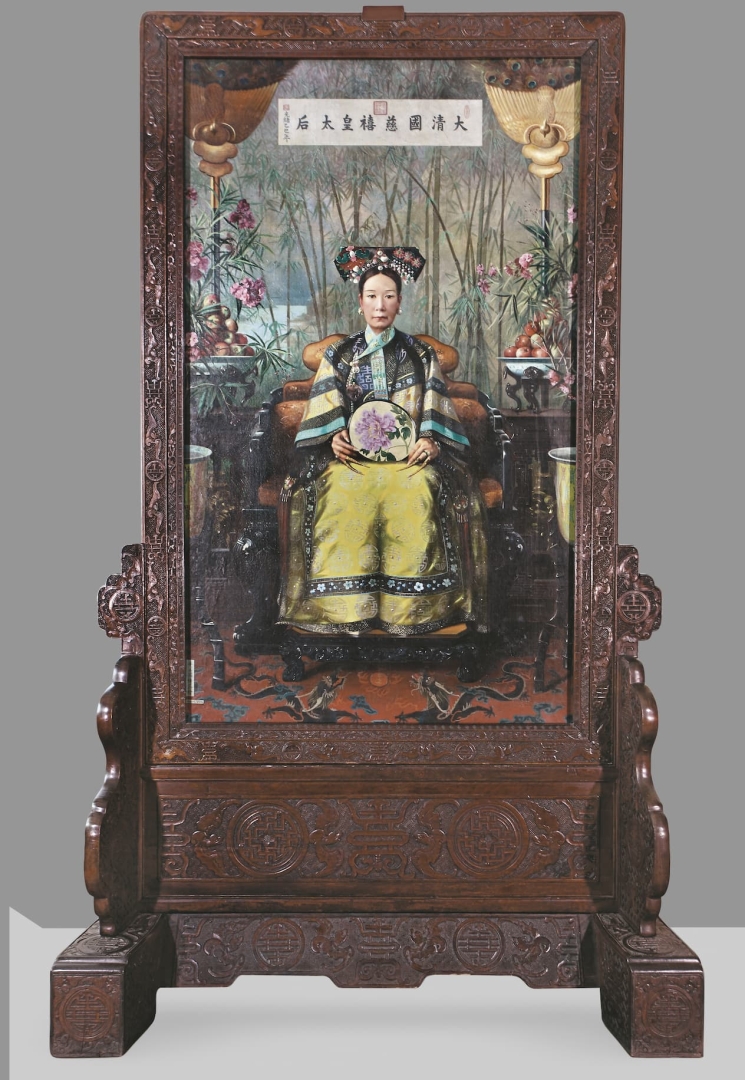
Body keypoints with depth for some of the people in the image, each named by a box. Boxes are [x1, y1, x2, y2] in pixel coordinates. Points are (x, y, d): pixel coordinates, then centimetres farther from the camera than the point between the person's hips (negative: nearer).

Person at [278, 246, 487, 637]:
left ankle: (409, 608, -29)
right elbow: (326, 410, 10)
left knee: (418, 493, -33)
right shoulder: (339, 355, 18)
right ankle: (347, 607, -32)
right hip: (352, 451, 0)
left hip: (408, 451, 0)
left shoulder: (420, 354, 18)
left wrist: (429, 439, -9)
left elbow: (435, 408, 10)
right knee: (343, 494, -33)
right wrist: (335, 436, -10)